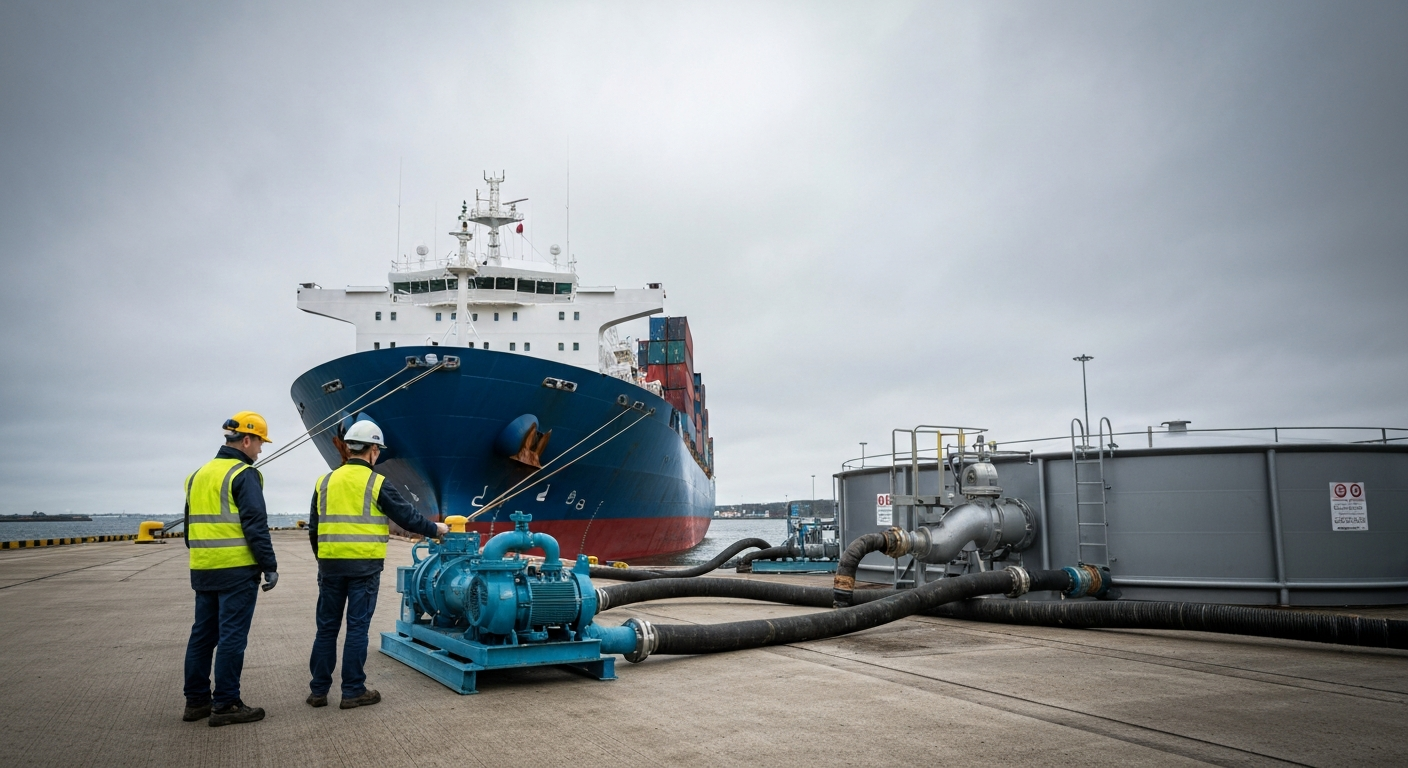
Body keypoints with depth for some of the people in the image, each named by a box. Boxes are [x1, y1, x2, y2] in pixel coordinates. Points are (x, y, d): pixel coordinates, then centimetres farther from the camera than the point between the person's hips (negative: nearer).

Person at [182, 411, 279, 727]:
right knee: (232, 637, -3)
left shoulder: (198, 475, 14)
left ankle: (196, 700, 21)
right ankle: (225, 704, 1)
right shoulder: (244, 475, -11)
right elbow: (255, 527, -17)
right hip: (236, 571, -8)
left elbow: (191, 525, 20)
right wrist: (270, 566, -13)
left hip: (203, 570, 8)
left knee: (202, 634, 14)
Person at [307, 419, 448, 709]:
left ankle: (318, 691, 17)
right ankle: (353, 691, 7)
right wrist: (435, 529, 13)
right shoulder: (376, 483, -6)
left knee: (327, 627, 12)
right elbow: (406, 516, -3)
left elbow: (314, 529, 13)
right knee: (357, 627, 2)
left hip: (330, 565, 4)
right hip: (364, 566, -4)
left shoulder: (325, 482, 8)